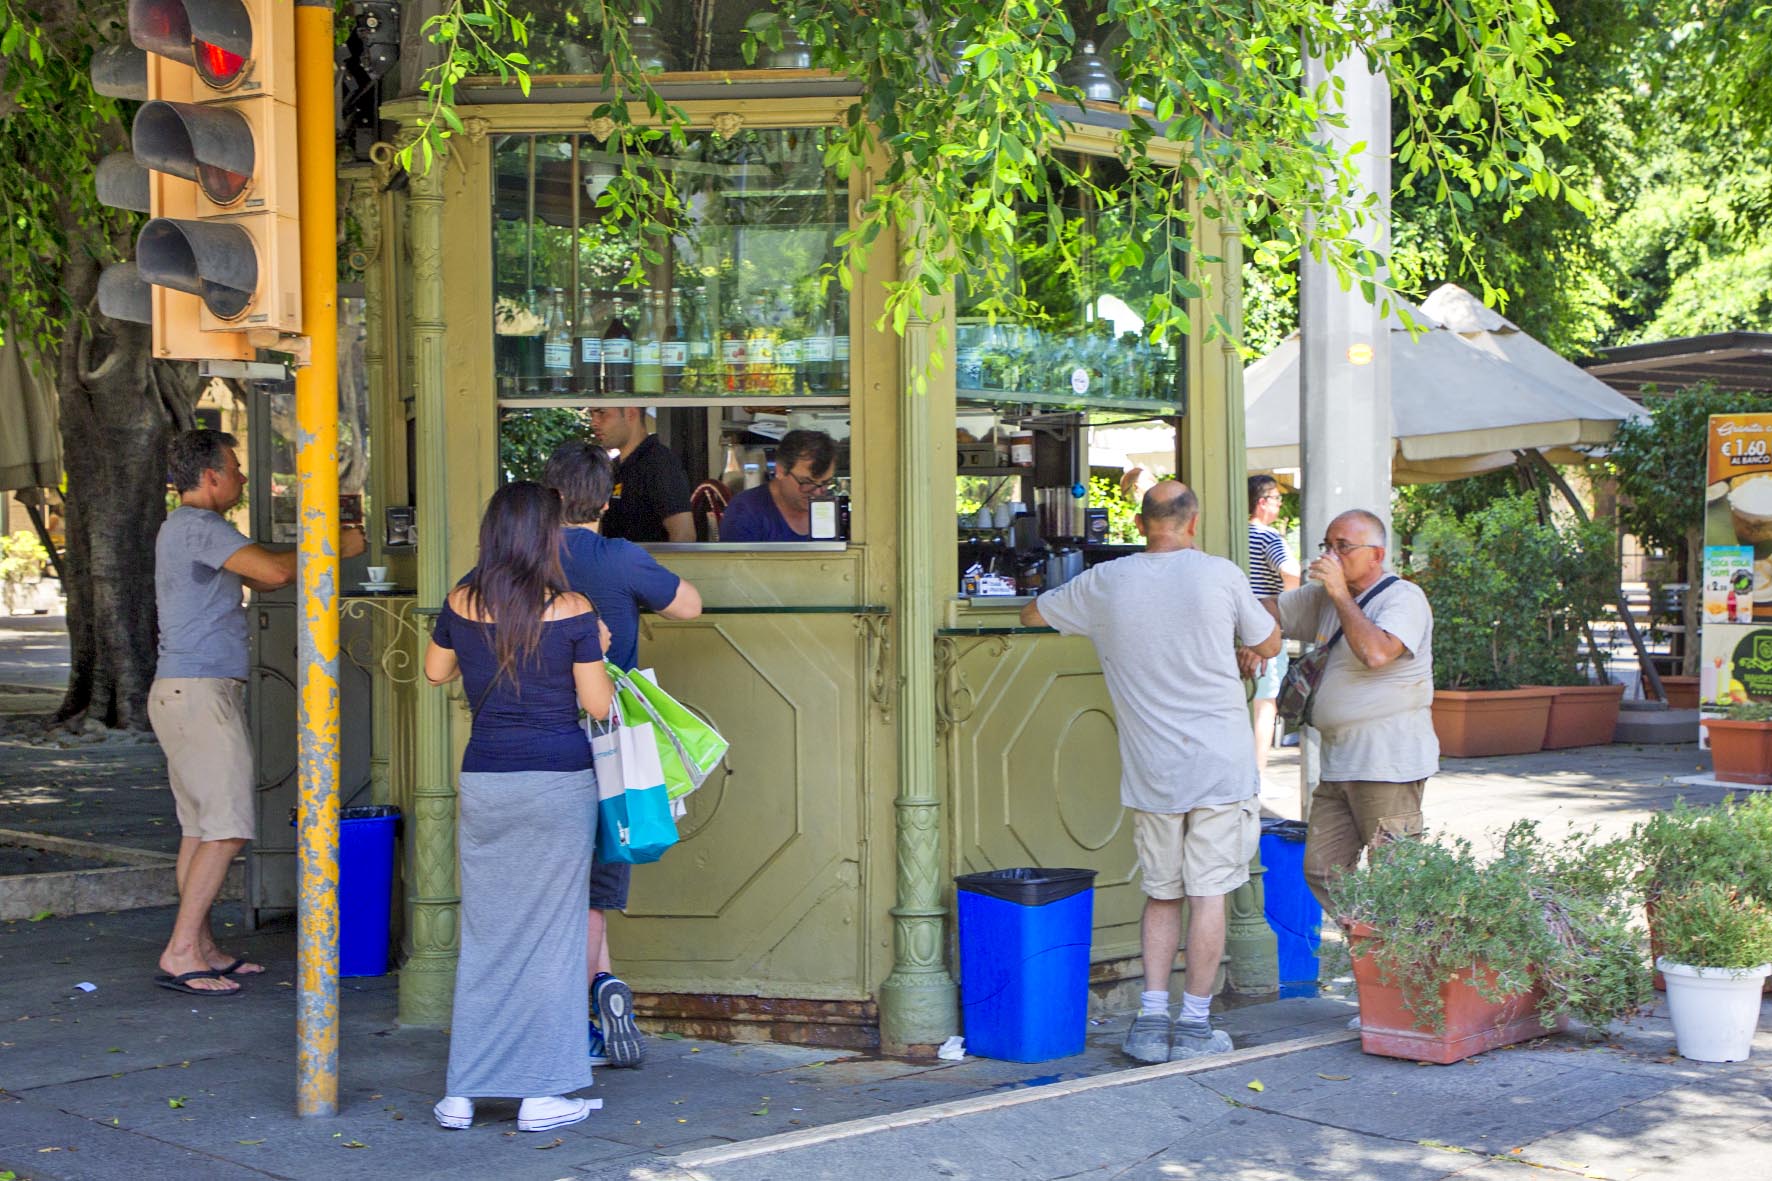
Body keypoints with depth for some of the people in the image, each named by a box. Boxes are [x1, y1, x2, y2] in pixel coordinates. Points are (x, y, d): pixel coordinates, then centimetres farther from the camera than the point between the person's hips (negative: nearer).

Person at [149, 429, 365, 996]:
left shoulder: (186, 527, 21)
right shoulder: (198, 526, -13)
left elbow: (256, 578, 26)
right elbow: (275, 572, -25)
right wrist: (335, 549, -10)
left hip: (187, 692, 11)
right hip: (199, 690, -11)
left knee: (201, 827, 10)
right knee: (226, 827, -12)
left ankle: (202, 948, 13)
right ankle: (180, 954, -12)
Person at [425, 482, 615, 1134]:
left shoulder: (462, 604, 1)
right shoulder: (572, 610, -8)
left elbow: (436, 671, 18)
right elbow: (597, 705, -5)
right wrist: (596, 650, 12)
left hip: (484, 781, 3)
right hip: (560, 780, -3)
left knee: (483, 932, 10)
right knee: (551, 932, 4)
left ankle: (462, 1093, 13)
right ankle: (541, 1094, 7)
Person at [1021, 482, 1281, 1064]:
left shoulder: (1104, 583, 1)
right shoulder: (1220, 575, -4)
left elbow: (1032, 614, 17)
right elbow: (1269, 645, 10)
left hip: (1150, 769, 2)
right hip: (1219, 763, -2)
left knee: (1161, 894, 13)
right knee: (1208, 893, 3)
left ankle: (1151, 1019, 7)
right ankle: (1195, 1025, 6)